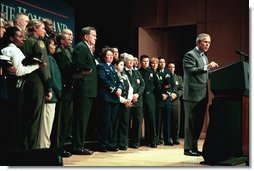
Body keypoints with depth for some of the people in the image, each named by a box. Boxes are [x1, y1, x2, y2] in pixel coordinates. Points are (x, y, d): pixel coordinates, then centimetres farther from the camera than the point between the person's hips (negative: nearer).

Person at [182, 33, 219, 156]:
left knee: (199, 122, 11)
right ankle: (188, 148, 3)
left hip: (202, 95, 9)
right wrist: (207, 67, -26)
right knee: (191, 122, -4)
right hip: (193, 95, -9)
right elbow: (191, 70, -20)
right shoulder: (190, 55, -7)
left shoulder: (204, 57, 21)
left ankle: (194, 147, 18)